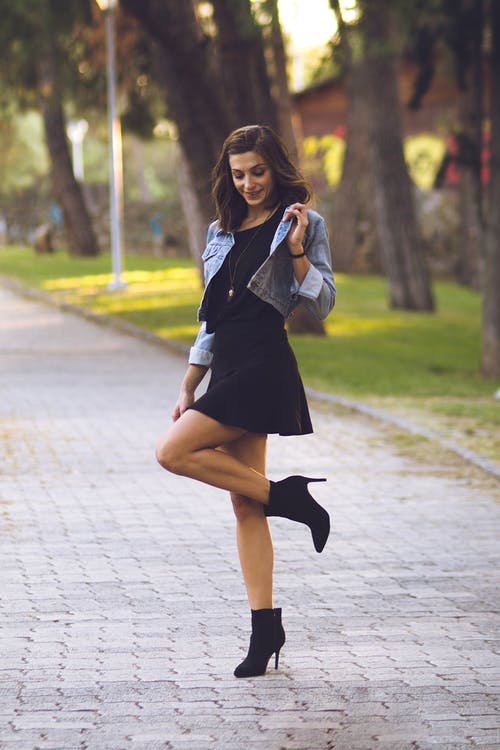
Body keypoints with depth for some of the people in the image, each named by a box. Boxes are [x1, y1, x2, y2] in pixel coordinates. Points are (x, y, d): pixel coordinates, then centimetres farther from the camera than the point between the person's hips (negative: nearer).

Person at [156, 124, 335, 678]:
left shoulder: (302, 223, -2)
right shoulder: (223, 232, 17)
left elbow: (322, 302, -7)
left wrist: (296, 251, -21)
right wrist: (188, 387, 18)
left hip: (264, 365, -7)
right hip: (229, 368, 7)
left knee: (173, 451, -18)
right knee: (244, 506, 3)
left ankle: (286, 495, -6)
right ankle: (265, 628, 5)